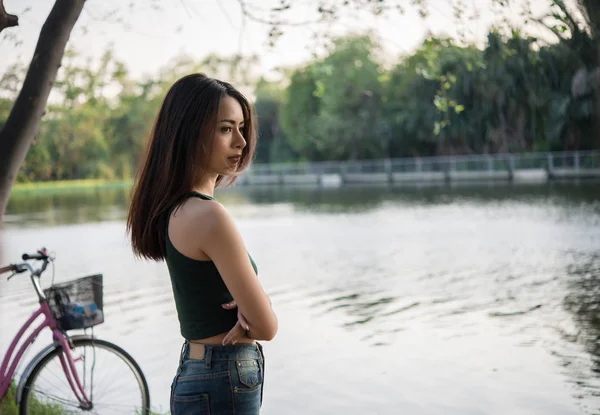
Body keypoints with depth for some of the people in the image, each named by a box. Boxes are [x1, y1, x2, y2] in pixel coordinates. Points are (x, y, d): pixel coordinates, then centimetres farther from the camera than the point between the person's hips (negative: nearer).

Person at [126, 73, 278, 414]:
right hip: (223, 387, -9)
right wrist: (247, 312, 2)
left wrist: (242, 308, -11)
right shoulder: (210, 216, -22)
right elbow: (267, 327, -16)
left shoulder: (176, 208, 5)